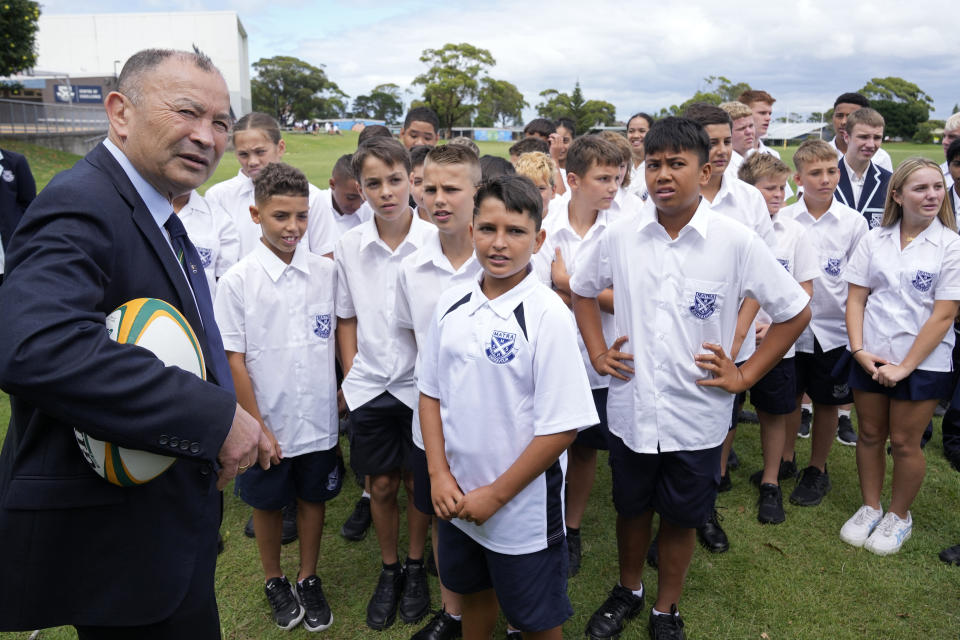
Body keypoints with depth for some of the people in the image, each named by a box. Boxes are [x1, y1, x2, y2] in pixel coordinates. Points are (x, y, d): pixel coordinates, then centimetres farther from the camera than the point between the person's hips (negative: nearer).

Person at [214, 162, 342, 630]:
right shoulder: (238, 281, -12)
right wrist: (256, 426, -9)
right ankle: (274, 581, 41)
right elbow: (233, 359, -10)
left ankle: (308, 579, 39)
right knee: (267, 503, 17)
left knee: (313, 499, 17)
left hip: (318, 419, 2)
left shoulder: (326, 272, -4)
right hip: (267, 423, -2)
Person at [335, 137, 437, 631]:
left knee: (419, 483, 13)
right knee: (381, 485, 14)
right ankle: (389, 570, 36)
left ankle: (416, 567, 36)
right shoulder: (349, 246, -2)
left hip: (421, 384, -2)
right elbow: (347, 318, 8)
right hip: (370, 386, 2)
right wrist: (350, 375, 6)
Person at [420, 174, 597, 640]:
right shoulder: (450, 305, -3)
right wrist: (439, 474, -4)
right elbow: (431, 393, 5)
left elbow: (561, 427, -19)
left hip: (522, 510, -5)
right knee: (472, 592, 27)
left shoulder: (547, 315, -20)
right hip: (455, 500, 5)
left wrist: (496, 494, -15)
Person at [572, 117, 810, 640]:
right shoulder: (620, 235, -6)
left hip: (697, 415, -1)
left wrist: (744, 375, -5)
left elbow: (795, 312, -3)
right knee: (631, 506, 20)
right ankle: (628, 591, 46)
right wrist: (597, 352, 5)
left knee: (681, 517, 16)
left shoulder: (736, 242, -12)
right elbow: (581, 288, 12)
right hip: (631, 406, 2)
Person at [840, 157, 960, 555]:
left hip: (923, 363, -3)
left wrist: (905, 366, -14)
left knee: (904, 442, 7)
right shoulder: (874, 240, 3)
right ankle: (870, 508, 32)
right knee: (870, 435, 13)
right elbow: (856, 298, 3)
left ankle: (899, 516, 29)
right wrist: (859, 349, -9)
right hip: (871, 358, 3)